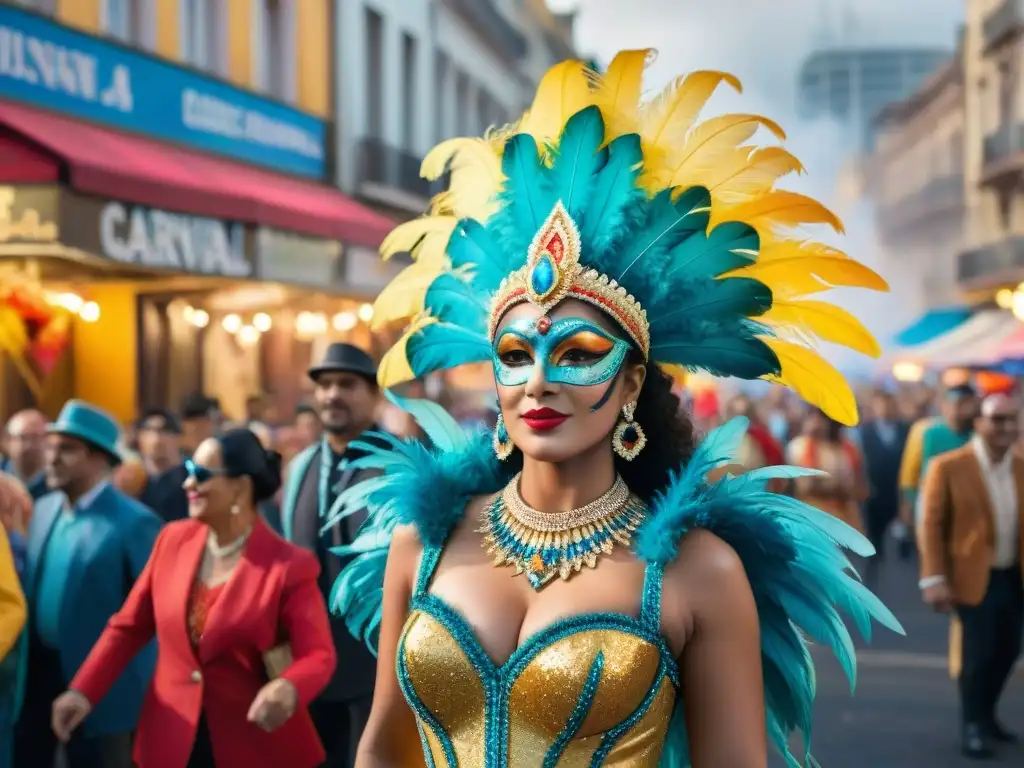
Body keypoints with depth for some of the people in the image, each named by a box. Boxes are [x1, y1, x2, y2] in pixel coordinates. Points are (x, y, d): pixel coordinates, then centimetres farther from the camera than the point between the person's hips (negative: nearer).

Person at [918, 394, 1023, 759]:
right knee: (979, 653, -3)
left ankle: (986, 716, 32)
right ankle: (972, 726, 15)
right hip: (975, 578, -5)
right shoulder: (948, 466, -10)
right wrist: (935, 579, -15)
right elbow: (931, 524, -10)